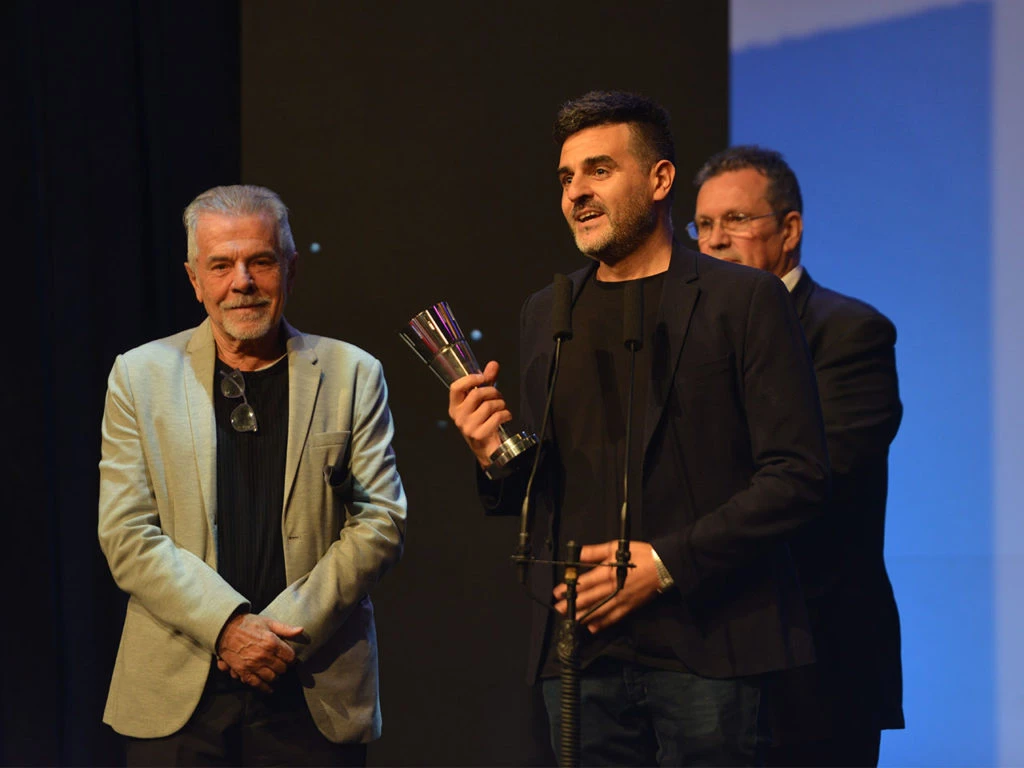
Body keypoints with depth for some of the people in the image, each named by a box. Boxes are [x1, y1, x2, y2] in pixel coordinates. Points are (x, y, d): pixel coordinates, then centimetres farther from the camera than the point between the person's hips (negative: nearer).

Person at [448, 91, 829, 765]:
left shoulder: (745, 300, -1)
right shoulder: (546, 313, 16)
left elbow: (798, 476, -7)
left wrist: (668, 562, -14)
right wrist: (495, 458, -1)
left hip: (706, 652, -4)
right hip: (581, 654, 4)